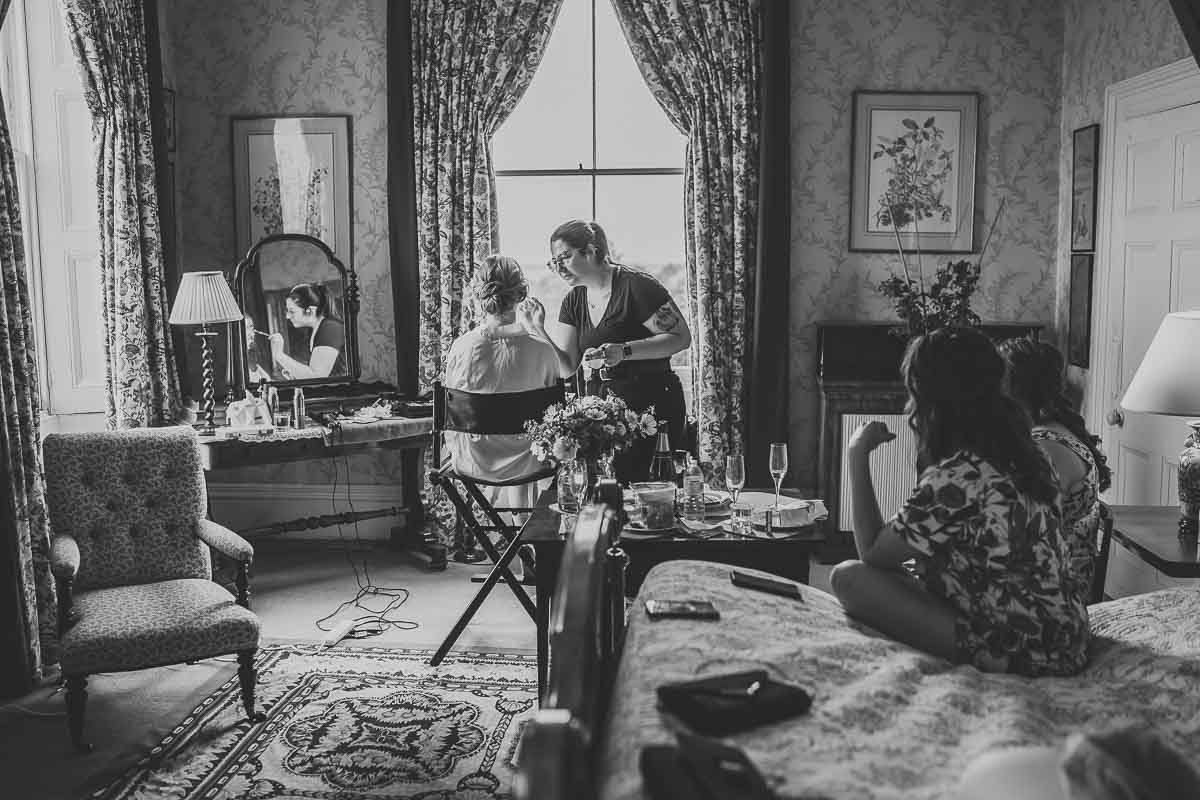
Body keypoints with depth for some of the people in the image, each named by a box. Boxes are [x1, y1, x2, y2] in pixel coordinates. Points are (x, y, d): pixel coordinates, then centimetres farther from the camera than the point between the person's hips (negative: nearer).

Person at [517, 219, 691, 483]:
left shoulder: (636, 286, -10)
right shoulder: (573, 302, 11)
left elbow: (682, 338, -11)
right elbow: (566, 368, 8)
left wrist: (624, 351, -22)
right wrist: (538, 332, -7)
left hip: (650, 403, -6)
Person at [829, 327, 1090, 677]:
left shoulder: (956, 477, -21)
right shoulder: (1016, 455, 6)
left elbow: (873, 554, -10)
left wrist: (857, 456, -5)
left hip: (1019, 650, -9)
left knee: (848, 577, -10)